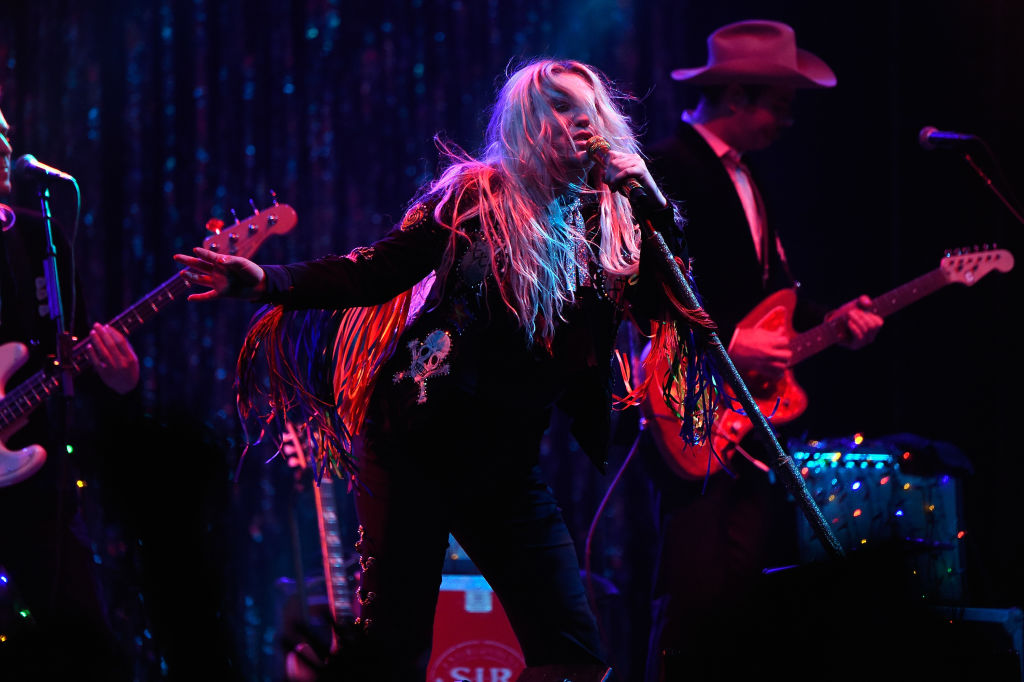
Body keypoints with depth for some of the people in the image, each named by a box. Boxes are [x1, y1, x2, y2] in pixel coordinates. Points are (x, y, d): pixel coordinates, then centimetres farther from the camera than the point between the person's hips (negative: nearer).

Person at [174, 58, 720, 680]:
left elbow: (662, 307, 4)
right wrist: (268, 282, -18)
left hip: (511, 462, 4)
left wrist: (655, 209, -6)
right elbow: (376, 273, -5)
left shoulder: (608, 222, 9)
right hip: (421, 442, -4)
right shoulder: (477, 195, -1)